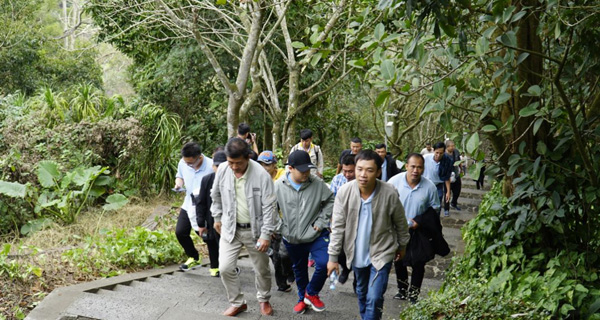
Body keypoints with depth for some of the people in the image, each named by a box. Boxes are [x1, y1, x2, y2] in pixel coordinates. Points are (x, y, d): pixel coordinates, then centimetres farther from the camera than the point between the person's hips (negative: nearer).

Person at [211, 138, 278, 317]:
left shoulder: (261, 175, -22)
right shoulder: (222, 170, -11)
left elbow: (269, 207, -17)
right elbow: (216, 195, 9)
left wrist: (266, 234, -17)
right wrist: (217, 218, 16)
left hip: (255, 230, -2)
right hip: (230, 228, 3)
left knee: (262, 269, 13)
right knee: (225, 268, -1)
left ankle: (264, 300, 39)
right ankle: (237, 303, 21)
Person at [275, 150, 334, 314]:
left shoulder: (317, 183, -13)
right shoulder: (279, 185, -10)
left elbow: (330, 201, 1)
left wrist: (321, 221, -6)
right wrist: (278, 227, -2)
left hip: (316, 235, -1)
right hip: (292, 238, 2)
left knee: (324, 264, -16)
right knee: (299, 270, 19)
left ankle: (311, 293, 11)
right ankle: (303, 298, 42)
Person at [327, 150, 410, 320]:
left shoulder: (390, 193, -23)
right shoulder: (344, 191, -19)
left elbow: (400, 223, -5)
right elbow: (338, 226, -11)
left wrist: (402, 246, 8)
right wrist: (333, 256, -9)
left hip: (381, 252, -3)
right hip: (356, 252, 3)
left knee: (374, 298, -8)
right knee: (361, 292, 23)